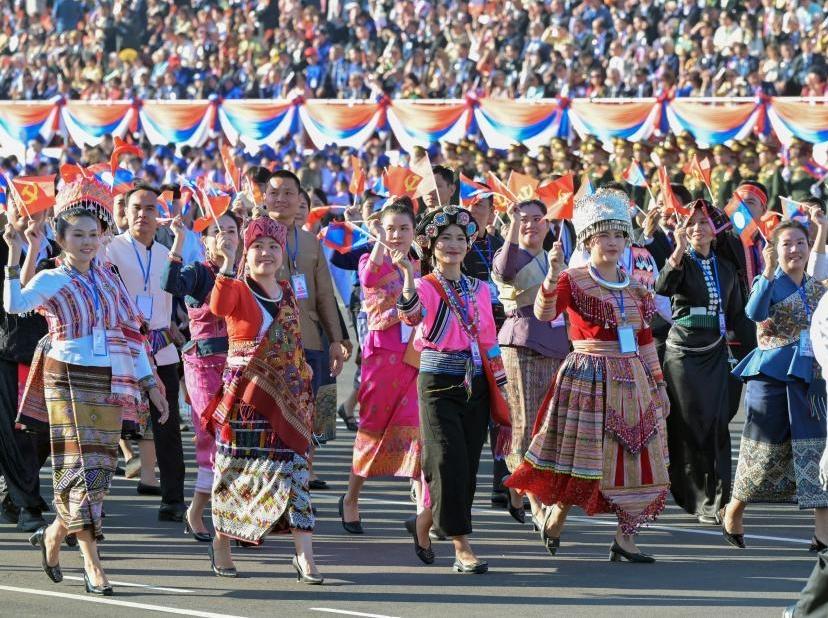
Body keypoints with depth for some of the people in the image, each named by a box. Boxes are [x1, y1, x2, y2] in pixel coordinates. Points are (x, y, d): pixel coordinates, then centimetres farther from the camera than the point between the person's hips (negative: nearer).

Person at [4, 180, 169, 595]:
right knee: (81, 466, -9)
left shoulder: (107, 277, 12)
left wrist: (150, 384, 12)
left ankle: (54, 535, 27)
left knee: (99, 468, 5)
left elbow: (130, 332, 14)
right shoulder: (51, 281, -2)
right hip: (69, 381, -5)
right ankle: (92, 564, -9)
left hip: (111, 385, 5)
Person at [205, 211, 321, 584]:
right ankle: (221, 546, 22)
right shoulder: (238, 290, -5)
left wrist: (303, 385, 18)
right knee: (234, 472, 5)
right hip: (244, 394, -4)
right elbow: (218, 307, -29)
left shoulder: (287, 293, 13)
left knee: (293, 470, -5)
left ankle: (304, 556, -9)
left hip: (287, 396, 4)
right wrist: (227, 263, -36)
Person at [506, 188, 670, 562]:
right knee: (586, 459, -5)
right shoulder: (573, 281, -5)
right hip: (589, 379, -6)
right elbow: (544, 313, -23)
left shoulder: (634, 287, 13)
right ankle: (555, 518, 17)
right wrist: (552, 276, -40)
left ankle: (625, 538, 3)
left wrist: (657, 383, 15)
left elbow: (645, 338, 17)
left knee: (637, 458, 1)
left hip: (632, 382, 6)